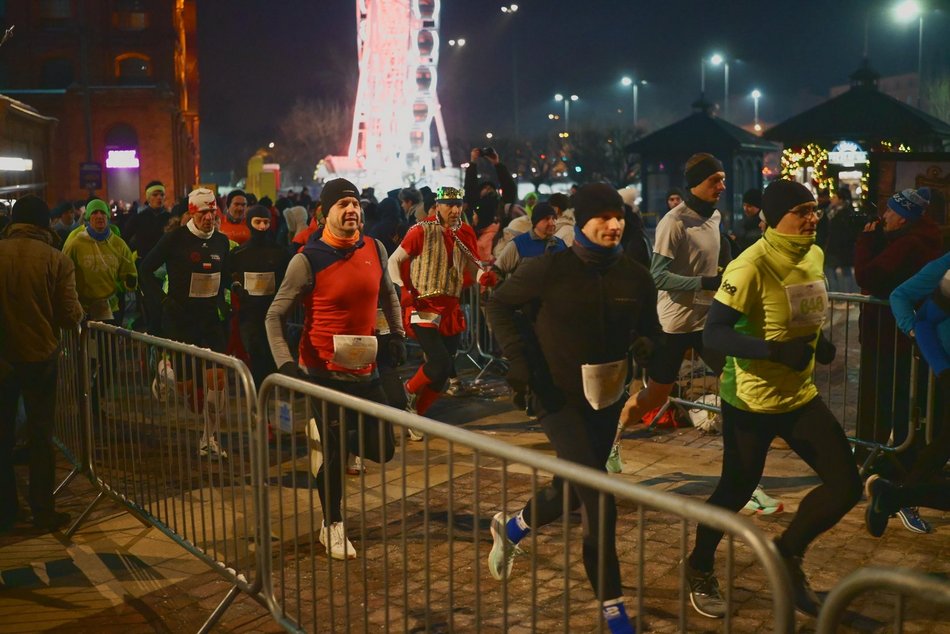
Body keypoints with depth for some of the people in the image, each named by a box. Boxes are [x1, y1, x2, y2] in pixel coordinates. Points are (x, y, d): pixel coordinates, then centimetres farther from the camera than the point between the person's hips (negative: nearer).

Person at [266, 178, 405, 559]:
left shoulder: (374, 249, 1)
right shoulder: (307, 260, -12)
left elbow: (388, 293, 20)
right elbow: (275, 317, -8)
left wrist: (397, 333, 9)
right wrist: (285, 364, -20)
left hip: (365, 371, 5)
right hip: (323, 373, -5)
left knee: (381, 451, 8)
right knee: (331, 454, 2)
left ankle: (330, 441, 37)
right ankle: (332, 527, 23)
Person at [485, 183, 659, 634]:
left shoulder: (634, 276, -3)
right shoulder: (550, 269, -15)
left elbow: (649, 327, 10)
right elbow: (499, 305, -3)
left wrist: (646, 344, -14)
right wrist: (518, 358, -13)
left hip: (606, 397, 6)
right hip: (557, 395, -5)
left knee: (574, 490, 20)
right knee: (599, 501, -14)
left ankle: (512, 527, 50)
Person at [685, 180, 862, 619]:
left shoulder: (814, 256, 4)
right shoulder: (751, 266, -22)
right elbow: (713, 335, -26)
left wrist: (818, 345, 1)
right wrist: (777, 350, -35)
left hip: (801, 396, 7)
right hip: (750, 400, -7)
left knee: (846, 486, 2)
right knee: (736, 491, 7)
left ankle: (788, 552, 27)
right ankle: (699, 570, 33)